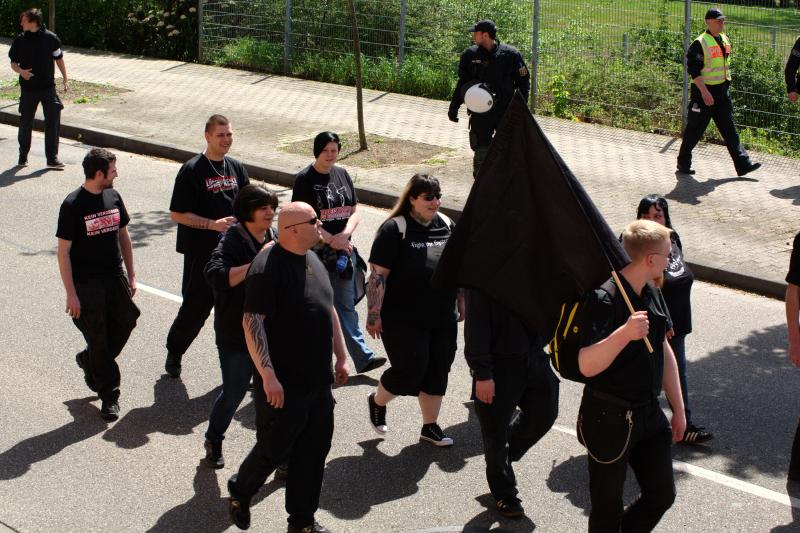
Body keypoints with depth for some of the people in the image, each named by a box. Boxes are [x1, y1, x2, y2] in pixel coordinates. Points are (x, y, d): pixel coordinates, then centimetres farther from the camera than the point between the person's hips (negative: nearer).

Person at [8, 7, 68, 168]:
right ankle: (23, 156, 23)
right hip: (28, 88, 1)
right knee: (25, 123, 8)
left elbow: (59, 59, 7)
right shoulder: (20, 40, -2)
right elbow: (13, 63, 5)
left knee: (53, 122, -4)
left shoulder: (50, 38, -4)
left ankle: (52, 158, 4)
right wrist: (21, 71, -16)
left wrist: (65, 79, 8)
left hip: (48, 87, -1)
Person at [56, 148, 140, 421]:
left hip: (115, 277, 6)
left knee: (126, 322, 6)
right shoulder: (73, 205, -14)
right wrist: (71, 294, -14)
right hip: (87, 283, -6)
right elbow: (63, 251, -12)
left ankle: (89, 361, 33)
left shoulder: (113, 197, 4)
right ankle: (109, 397, 13)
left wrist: (131, 275, 13)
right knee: (98, 339, 1)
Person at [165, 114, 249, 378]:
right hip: (201, 251, -5)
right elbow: (177, 213, -11)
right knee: (196, 307, 2)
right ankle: (174, 353, 24)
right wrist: (212, 224, -20)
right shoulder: (192, 170, -10)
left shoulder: (236, 168, 9)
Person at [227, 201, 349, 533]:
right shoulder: (268, 266, -19)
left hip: (318, 381, 8)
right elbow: (252, 322, -23)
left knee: (313, 451, 13)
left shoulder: (313, 260, 9)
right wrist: (268, 375, -26)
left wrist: (341, 357, 18)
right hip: (284, 385, -8)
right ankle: (240, 492, 35)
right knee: (274, 450, 7)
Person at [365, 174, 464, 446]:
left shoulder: (446, 225, 6)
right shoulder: (395, 230, -13)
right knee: (410, 371, -6)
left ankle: (430, 426, 26)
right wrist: (374, 315, -17)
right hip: (404, 321, -6)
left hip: (442, 320, 6)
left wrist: (462, 303, 18)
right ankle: (377, 401, 24)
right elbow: (378, 275, -15)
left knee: (437, 373, 11)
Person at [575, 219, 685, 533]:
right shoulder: (604, 298, -22)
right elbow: (587, 365, -30)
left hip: (649, 413, 8)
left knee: (662, 495, 13)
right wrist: (624, 334, -43)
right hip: (610, 418, -8)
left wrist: (678, 408, 17)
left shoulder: (653, 294, 5)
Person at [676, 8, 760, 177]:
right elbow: (694, 70, -19)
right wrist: (704, 92, -24)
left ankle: (743, 164, 3)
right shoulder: (700, 43, -14)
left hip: (722, 91, 7)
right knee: (694, 130, 2)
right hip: (704, 91, -7)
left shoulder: (725, 40, 12)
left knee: (729, 129, 5)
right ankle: (683, 163, 16)